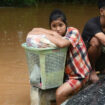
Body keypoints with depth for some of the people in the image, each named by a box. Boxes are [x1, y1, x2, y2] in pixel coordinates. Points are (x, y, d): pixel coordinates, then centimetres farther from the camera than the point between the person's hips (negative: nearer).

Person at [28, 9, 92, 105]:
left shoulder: (73, 32, -19)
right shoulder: (55, 35, -4)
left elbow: (61, 43, -40)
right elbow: (34, 31, -13)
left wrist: (44, 34, -28)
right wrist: (51, 33, -30)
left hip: (79, 74, -7)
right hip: (65, 72, 7)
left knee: (60, 93, -23)